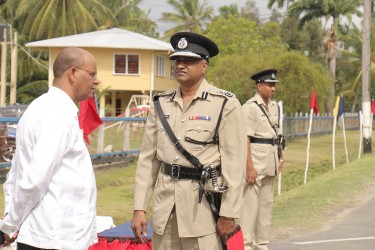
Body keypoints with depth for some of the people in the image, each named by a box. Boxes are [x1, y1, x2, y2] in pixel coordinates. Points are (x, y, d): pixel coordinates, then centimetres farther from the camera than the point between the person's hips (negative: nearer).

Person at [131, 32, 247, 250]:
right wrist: (139, 208, 4)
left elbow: (234, 162, -7)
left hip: (203, 205, -4)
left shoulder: (225, 104, -4)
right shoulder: (161, 104, 9)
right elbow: (148, 158, 10)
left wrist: (228, 214, -11)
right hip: (164, 206, 5)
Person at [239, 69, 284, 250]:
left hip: (271, 159, 8)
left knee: (267, 203, 12)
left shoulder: (274, 106, 12)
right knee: (250, 202, -8)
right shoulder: (250, 107, -11)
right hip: (255, 157, -8)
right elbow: (245, 139, -16)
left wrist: (279, 159, 14)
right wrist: (249, 167, -20)